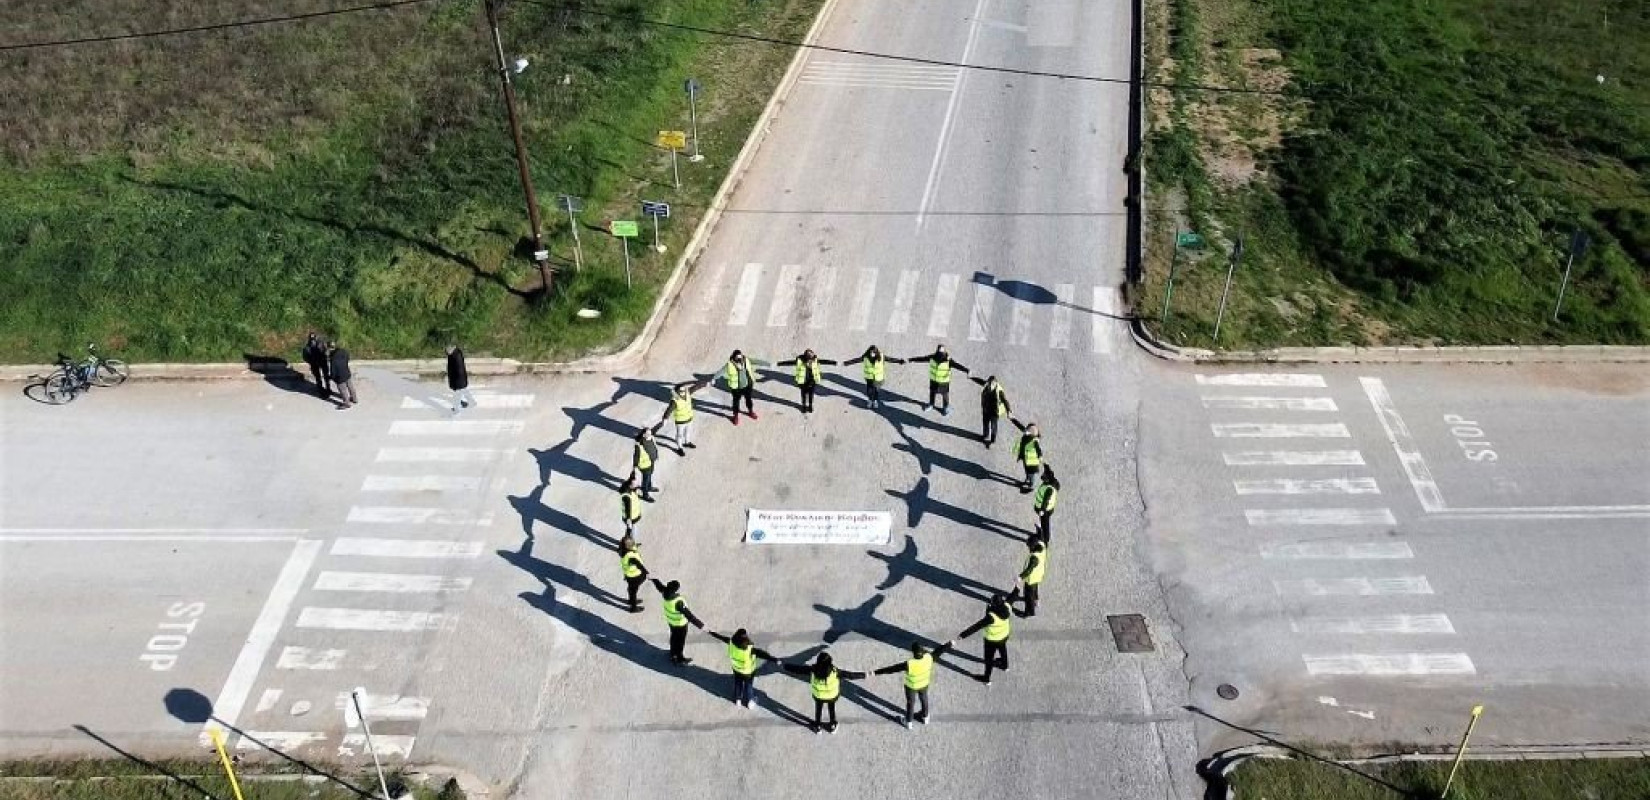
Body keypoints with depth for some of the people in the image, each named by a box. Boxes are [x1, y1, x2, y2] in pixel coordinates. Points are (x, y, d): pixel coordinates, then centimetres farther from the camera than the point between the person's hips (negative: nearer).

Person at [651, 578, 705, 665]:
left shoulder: (666, 592, -22)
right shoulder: (678, 602, -42)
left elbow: (659, 585, 0)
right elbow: (688, 615, -42)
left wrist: (653, 578, 22)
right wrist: (700, 625, -41)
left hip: (670, 621, 7)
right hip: (680, 624, -7)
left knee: (674, 637, 31)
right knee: (680, 641, 17)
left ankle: (673, 655, 54)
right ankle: (679, 660, 38)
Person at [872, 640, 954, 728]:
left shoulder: (909, 664, -42)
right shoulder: (928, 658, -33)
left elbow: (891, 669, -39)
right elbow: (939, 650, -14)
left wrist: (875, 672, -34)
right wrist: (949, 644, 4)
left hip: (911, 686, -3)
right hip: (924, 684, 3)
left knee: (910, 702, 23)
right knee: (924, 699, 31)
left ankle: (909, 722, 47)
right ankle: (925, 717, 55)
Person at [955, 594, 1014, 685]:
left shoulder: (991, 617, -43)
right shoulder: (1006, 606, -27)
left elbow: (977, 626, -36)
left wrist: (963, 635, -30)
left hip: (993, 640, -6)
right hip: (1004, 635, 6)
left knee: (989, 659, 19)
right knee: (1002, 649, 35)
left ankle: (987, 679, 40)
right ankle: (1004, 665, 64)